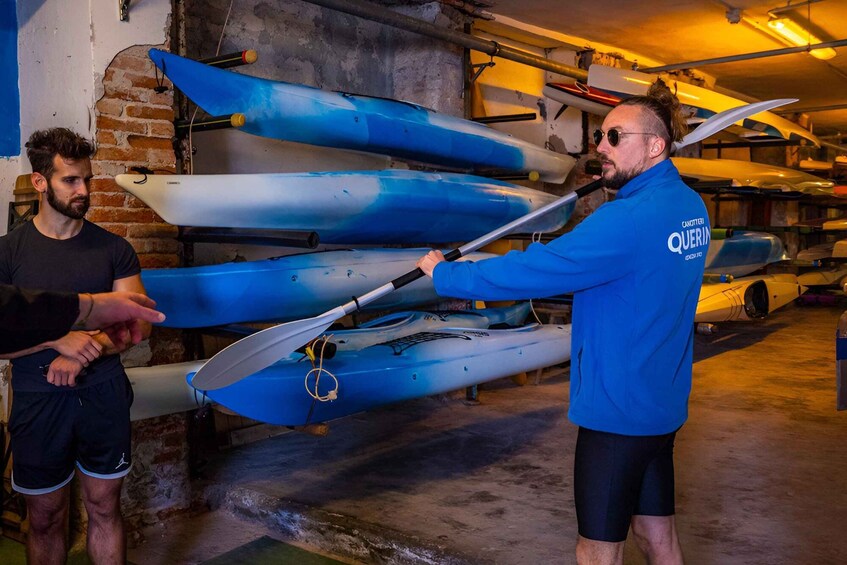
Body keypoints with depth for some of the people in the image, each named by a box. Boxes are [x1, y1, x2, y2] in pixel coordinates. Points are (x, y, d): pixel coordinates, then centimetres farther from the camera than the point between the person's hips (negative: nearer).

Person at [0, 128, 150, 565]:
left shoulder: (114, 249, 1)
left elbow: (139, 323, -2)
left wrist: (85, 351, -16)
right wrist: (60, 339, -22)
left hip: (104, 397, 1)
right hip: (38, 402, -1)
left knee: (104, 509, 12)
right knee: (45, 519, 12)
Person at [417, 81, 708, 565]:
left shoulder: (629, 219, -24)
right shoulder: (690, 206, 4)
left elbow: (534, 270, -24)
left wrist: (443, 274, -13)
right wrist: (617, 194, 15)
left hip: (618, 407, -9)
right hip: (660, 402, 9)